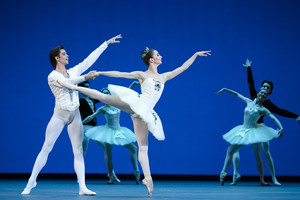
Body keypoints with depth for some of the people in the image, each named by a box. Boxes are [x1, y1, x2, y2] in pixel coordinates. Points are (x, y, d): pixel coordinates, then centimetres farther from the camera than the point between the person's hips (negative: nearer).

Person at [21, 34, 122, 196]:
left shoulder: (73, 71, 10)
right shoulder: (52, 76, -6)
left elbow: (90, 59, 12)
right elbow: (67, 82, -24)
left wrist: (107, 43, 12)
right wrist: (85, 77, -34)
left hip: (75, 115, 5)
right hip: (60, 114, -4)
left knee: (78, 150, -2)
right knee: (46, 148, -5)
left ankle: (82, 187, -6)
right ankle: (31, 181, 2)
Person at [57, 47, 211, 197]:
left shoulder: (164, 77, 20)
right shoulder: (142, 75, 8)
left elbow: (182, 68, 25)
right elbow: (119, 74, 6)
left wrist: (195, 55, 26)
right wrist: (100, 73, 2)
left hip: (144, 113, 3)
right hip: (136, 104, -3)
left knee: (143, 147, 1)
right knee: (103, 97, -18)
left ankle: (147, 178, -2)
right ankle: (73, 87, -12)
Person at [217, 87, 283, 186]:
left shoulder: (263, 109, -6)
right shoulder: (249, 102, 7)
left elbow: (274, 118, -15)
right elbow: (237, 94, 17)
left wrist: (281, 128, -31)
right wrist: (225, 89, 21)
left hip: (254, 132, -5)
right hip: (243, 131, 5)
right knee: (230, 149, 5)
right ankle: (223, 172, 12)